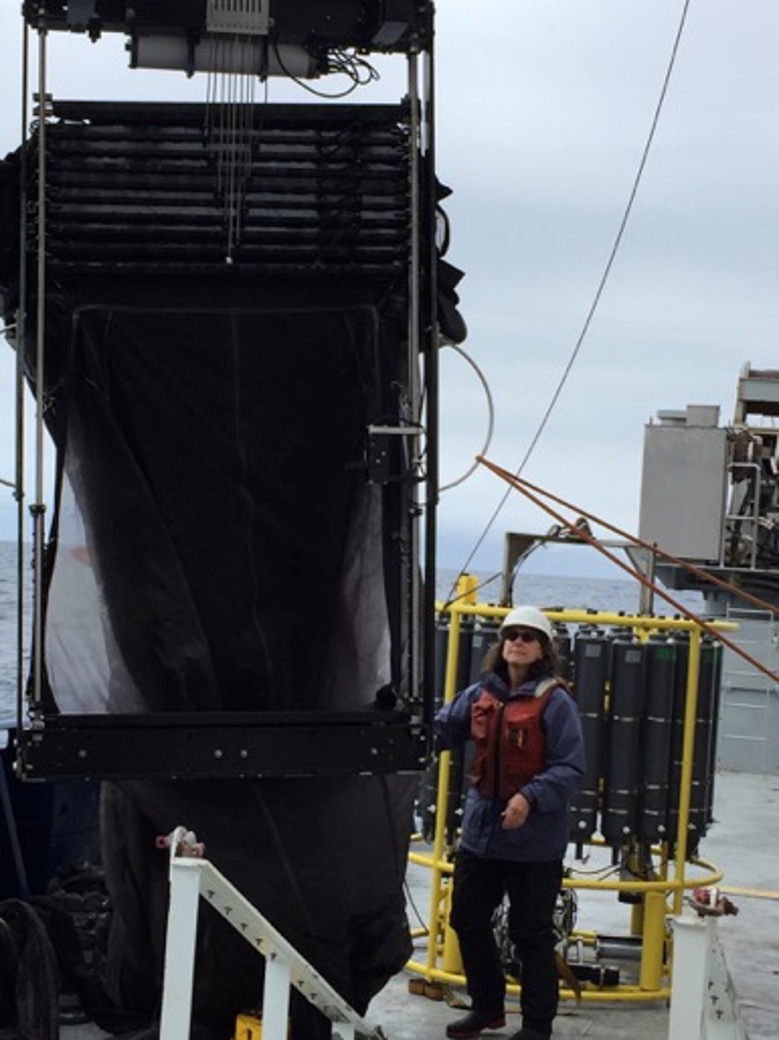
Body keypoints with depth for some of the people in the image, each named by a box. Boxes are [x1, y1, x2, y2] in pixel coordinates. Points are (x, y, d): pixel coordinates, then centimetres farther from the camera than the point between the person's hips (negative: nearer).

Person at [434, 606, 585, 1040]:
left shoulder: (555, 701, -13)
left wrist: (531, 798, -28)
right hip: (481, 829, 7)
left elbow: (571, 768, -16)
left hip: (534, 839, -6)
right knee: (467, 919, 17)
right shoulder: (482, 694, 5)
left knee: (532, 934, 3)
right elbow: (440, 730, 5)